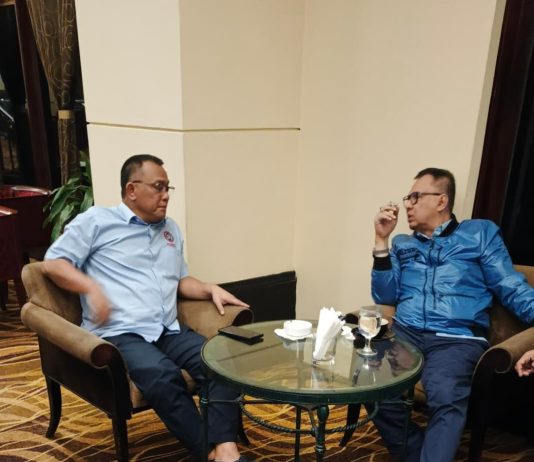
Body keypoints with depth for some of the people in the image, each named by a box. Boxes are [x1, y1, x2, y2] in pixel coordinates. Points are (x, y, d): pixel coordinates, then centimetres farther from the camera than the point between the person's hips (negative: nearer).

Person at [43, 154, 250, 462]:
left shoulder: (171, 229, 24)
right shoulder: (96, 220, 7)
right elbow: (53, 263, 3)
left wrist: (211, 289, 7)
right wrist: (92, 288, -13)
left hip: (169, 331, 6)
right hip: (119, 333, -5)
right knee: (163, 375, -35)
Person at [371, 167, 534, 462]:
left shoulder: (481, 233, 13)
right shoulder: (402, 244, 22)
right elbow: (385, 297, 12)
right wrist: (381, 240, 5)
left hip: (457, 338, -3)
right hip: (405, 333, 3)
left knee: (445, 398, -34)